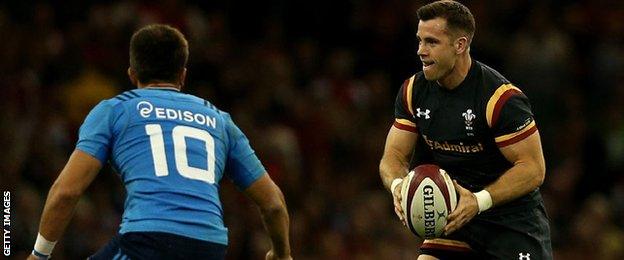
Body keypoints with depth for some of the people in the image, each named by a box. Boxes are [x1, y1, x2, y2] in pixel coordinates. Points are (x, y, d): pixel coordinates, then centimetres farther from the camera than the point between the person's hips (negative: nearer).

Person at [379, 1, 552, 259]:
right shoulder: (413, 91, -1)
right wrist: (397, 185, -22)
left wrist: (479, 201, -32)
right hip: (454, 218, 5)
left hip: (513, 219, -5)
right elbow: (394, 156, 3)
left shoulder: (502, 98, -20)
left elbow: (533, 169, -20)